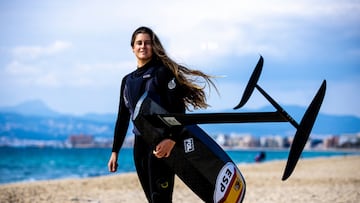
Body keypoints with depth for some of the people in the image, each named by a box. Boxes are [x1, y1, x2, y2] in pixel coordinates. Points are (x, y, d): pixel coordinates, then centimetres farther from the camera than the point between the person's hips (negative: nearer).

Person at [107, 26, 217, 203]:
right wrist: (115, 151, 15)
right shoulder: (127, 81, 17)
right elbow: (123, 118, 20)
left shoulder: (162, 72, -3)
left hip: (161, 144, -7)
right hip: (140, 144, 7)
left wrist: (172, 139, -29)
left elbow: (178, 108, -14)